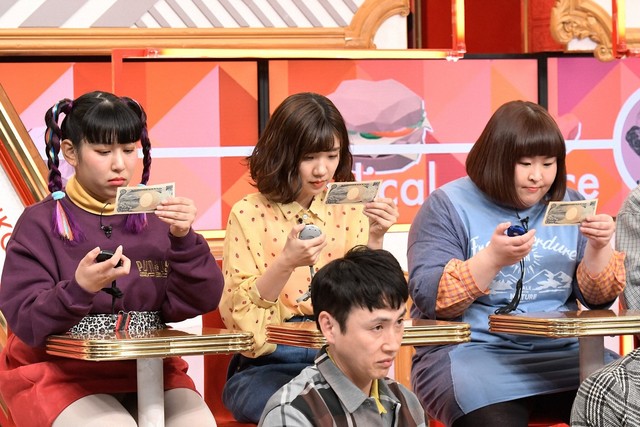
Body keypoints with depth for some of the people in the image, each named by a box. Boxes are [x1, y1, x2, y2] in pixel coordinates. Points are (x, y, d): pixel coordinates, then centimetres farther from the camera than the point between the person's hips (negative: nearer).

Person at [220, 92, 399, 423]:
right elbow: (240, 315, -8)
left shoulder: (348, 210, 7)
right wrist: (286, 263, -23)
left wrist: (375, 240, -13)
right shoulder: (249, 215, -1)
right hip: (268, 366, -3)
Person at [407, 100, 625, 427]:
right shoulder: (448, 206, 2)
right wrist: (492, 258, -21)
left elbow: (598, 298, 12)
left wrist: (599, 248, -7)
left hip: (560, 351, 4)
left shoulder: (568, 205, 15)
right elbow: (429, 299, -9)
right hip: (471, 351, -4)